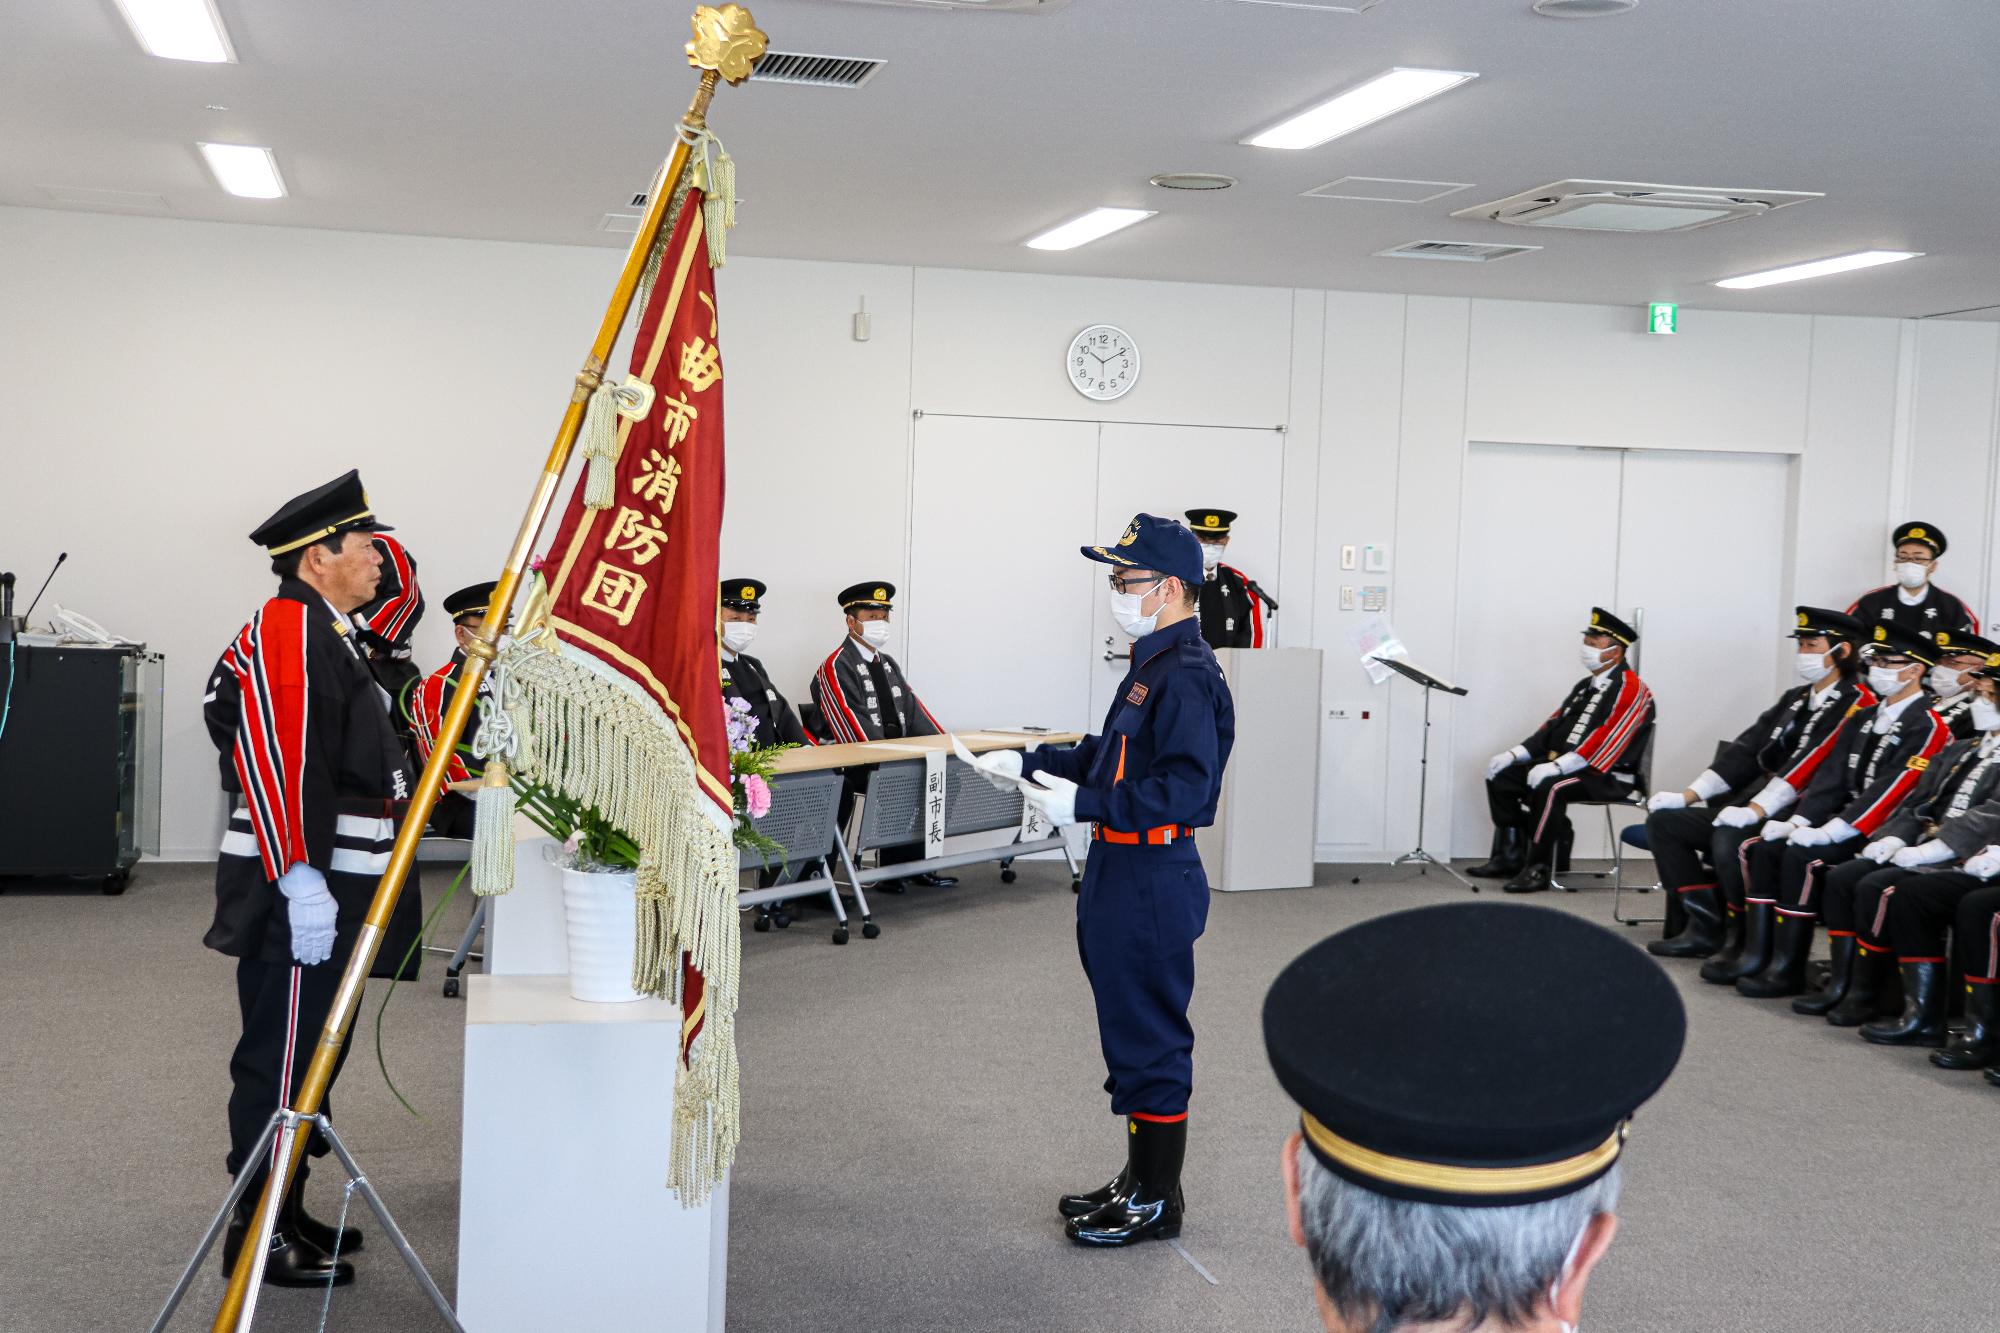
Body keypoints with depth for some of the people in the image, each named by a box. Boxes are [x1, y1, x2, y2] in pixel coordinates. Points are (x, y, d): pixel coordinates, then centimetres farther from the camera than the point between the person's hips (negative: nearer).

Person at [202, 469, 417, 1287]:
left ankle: (285, 1213, 26)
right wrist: (301, 878, -27)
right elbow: (276, 760, -23)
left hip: (330, 883, 11)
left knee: (312, 1053, 16)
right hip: (298, 887, -11)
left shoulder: (327, 634, 18)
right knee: (283, 1058, -4)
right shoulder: (287, 629, -15)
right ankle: (258, 1231, 4)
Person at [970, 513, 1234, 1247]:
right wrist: (1029, 763, 18)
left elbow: (1184, 789, -28)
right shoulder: (1154, 664, 14)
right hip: (1125, 876, 11)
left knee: (1150, 1040, 0)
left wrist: (1084, 803, -27)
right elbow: (1112, 756, 23)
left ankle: (1157, 1202, 12)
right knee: (1133, 1034, 18)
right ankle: (1141, 1181, 31)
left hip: (1153, 880, -11)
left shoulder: (1187, 676, -20)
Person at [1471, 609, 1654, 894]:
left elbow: (1607, 739, -23)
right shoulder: (1585, 686, 19)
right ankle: (1510, 857, 3)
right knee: (1502, 776, 0)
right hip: (1563, 762, 10)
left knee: (1549, 786, -35)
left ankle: (1539, 869, -26)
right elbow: (1554, 724, 17)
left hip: (1607, 775, -9)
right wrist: (1515, 754, 3)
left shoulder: (1630, 689, -11)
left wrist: (1556, 767, -30)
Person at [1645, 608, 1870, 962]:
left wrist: (1755, 810, -29)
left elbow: (1809, 764, -20)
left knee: (1728, 838, -35)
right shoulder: (1794, 699, 19)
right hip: (1750, 808, 9)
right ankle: (1705, 926, -5)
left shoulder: (1856, 704, -8)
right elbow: (1746, 749, 13)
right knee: (1664, 821, 0)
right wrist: (1688, 795, 3)